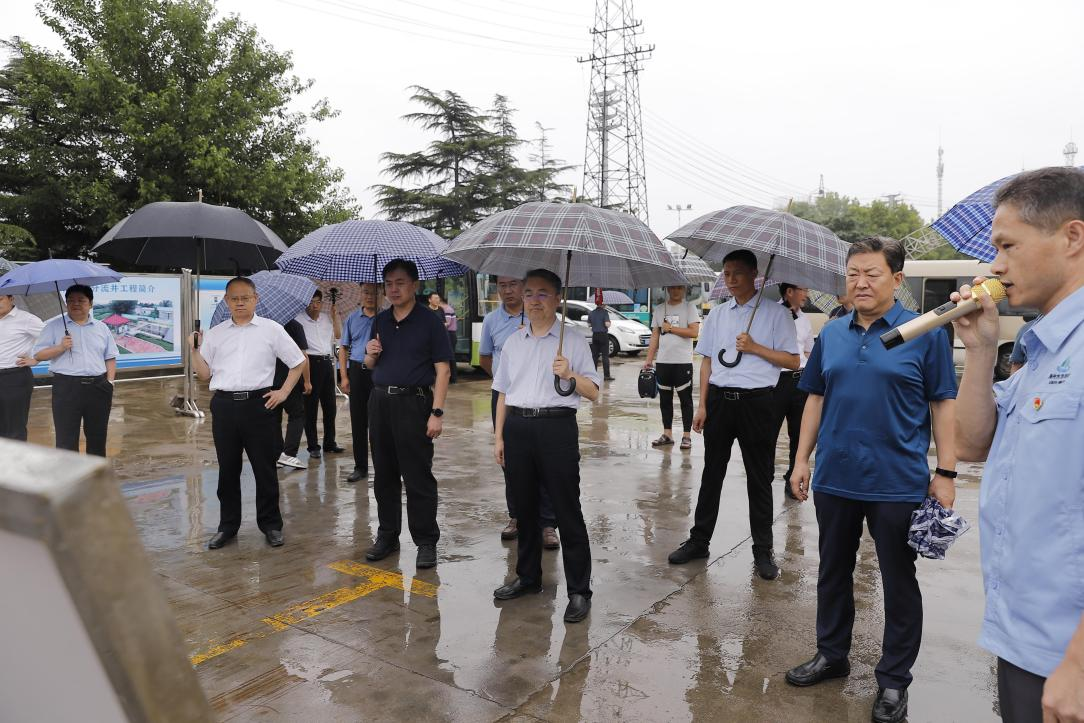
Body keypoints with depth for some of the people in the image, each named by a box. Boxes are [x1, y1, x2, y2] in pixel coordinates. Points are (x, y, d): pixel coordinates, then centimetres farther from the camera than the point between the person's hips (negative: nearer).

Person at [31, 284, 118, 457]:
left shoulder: (102, 328, 12)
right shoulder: (54, 326, 4)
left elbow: (110, 358, 13)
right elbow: (38, 355, 3)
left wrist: (110, 382, 2)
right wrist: (60, 348, -14)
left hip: (98, 387, 3)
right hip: (66, 387, -2)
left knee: (97, 435, 11)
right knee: (66, 438, -1)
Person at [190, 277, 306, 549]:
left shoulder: (272, 330, 3)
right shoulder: (215, 333, 11)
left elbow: (298, 362, 8)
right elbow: (204, 374, 11)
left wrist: (283, 392, -1)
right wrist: (195, 349, -3)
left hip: (260, 403, -2)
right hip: (224, 405, 3)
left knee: (265, 467, 4)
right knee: (227, 468, 10)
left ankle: (271, 525, 17)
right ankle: (227, 526, 23)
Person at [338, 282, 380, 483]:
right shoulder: (352, 318, 11)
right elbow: (343, 348, 13)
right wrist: (344, 376, 5)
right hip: (357, 371, 4)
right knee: (358, 421, 8)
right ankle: (360, 467, 18)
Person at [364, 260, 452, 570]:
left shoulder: (429, 321, -5)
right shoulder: (380, 321, 12)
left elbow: (442, 370, -9)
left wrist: (437, 412, -16)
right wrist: (370, 354, -3)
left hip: (413, 402, -6)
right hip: (380, 402, 6)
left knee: (418, 477, -2)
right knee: (384, 475, 12)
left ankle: (426, 542, 9)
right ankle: (387, 535, 26)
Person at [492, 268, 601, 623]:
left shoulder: (573, 341, 1)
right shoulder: (513, 342, 14)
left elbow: (593, 393, -1)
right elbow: (503, 392, 17)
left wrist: (570, 375, -20)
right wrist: (499, 436, 12)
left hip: (556, 426, -4)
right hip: (517, 427, 5)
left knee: (567, 510, -2)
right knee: (524, 506, 14)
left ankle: (579, 590, 7)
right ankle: (528, 577, 30)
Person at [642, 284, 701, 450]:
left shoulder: (689, 307, -1)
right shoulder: (659, 309, 12)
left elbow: (694, 332, -12)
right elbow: (655, 336, 13)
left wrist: (671, 328, -11)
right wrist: (649, 359, 8)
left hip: (683, 362, -4)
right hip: (662, 362, 5)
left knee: (685, 399, 1)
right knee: (665, 399, 10)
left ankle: (686, 436, 7)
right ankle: (667, 434, 18)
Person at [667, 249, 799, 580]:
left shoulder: (775, 313, -1)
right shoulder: (717, 314, 11)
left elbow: (792, 361, -3)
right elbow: (707, 361, 12)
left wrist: (754, 348, -14)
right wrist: (702, 405, 6)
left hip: (756, 401, -3)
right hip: (719, 399, 4)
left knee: (759, 478, 7)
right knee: (712, 473, 11)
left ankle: (763, 550, 18)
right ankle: (698, 540, 22)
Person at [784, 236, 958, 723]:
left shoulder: (925, 333, -4)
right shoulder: (831, 334, 7)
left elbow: (943, 403, -4)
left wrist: (945, 472, -8)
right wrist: (802, 459, 8)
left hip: (898, 482, -4)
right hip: (834, 478, 4)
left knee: (899, 582, 9)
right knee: (833, 572, 17)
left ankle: (893, 680, 25)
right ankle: (831, 655, 35)